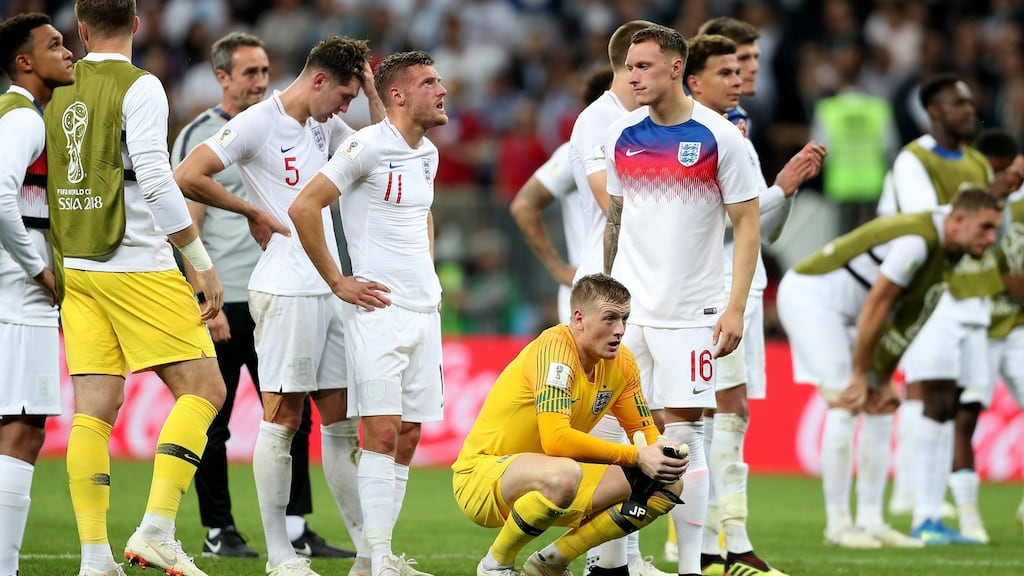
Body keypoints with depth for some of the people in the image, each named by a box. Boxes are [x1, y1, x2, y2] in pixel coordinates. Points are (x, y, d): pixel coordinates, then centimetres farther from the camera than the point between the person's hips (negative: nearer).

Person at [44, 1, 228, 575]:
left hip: (74, 269, 6)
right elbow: (155, 179, -15)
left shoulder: (58, 92, 10)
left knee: (94, 410, 4)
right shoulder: (139, 87, -7)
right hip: (137, 266, -6)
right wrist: (202, 263, -11)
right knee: (203, 389, 0)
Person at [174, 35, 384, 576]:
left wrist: (373, 92, 11)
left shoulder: (326, 126, 14)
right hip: (285, 289, -8)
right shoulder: (257, 123, -10)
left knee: (341, 419, 10)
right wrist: (256, 212, -8)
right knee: (282, 418, -4)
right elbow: (187, 177, -15)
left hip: (330, 288, 8)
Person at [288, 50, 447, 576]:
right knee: (383, 431, -12)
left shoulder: (428, 153, 14)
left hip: (424, 310, 8)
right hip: (379, 309, -8)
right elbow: (303, 208, -15)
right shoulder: (369, 146, -12)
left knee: (408, 436, 5)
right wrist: (338, 283, -11)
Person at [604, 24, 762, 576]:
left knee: (683, 432, -4)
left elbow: (747, 224, -4)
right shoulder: (622, 135, 7)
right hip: (627, 306, 4)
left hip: (688, 313, -4)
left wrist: (736, 307, -11)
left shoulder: (720, 137, -6)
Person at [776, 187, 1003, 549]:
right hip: (809, 294, -10)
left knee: (880, 409, 5)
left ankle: (871, 522, 7)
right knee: (844, 407, -15)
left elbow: (905, 322, 7)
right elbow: (876, 307, -24)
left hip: (839, 310, 10)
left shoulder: (946, 254, 2)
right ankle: (837, 524, -10)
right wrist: (861, 375, -18)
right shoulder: (918, 240, -27)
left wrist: (884, 380, 2)